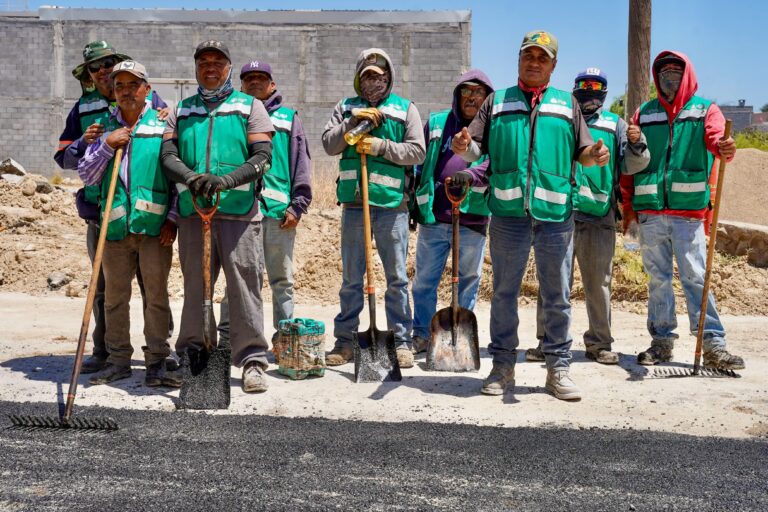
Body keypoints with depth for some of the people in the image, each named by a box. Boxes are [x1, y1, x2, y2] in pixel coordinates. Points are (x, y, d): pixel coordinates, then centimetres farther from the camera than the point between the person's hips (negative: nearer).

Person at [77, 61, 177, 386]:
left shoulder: (163, 125, 5)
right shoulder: (105, 128, 13)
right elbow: (87, 176, 9)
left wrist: (173, 219, -5)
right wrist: (107, 146, -4)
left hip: (154, 224, -3)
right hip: (116, 224, 3)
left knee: (156, 295, -1)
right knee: (115, 297, 8)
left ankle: (156, 362, 7)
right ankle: (118, 360, 19)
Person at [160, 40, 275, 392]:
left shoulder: (250, 107, 10)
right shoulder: (181, 111, 19)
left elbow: (262, 157, -1)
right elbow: (168, 155, 6)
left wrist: (226, 180, -17)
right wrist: (191, 178, -15)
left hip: (239, 209, -3)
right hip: (192, 210, 3)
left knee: (244, 284, -5)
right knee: (194, 285, 8)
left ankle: (253, 360, 1)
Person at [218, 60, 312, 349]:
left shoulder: (288, 118, 15)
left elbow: (301, 164, 9)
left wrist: (298, 205, -2)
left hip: (279, 209, 0)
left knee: (282, 279, 6)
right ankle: (227, 336, 9)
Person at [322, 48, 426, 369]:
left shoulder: (405, 109, 7)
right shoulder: (345, 108, 13)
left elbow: (417, 151, -3)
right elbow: (329, 144, 1)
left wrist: (381, 146, -14)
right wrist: (353, 121, -11)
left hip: (392, 203, -2)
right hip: (354, 203, 2)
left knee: (397, 277, 3)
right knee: (351, 278, 8)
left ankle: (401, 341, 12)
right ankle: (345, 341, 16)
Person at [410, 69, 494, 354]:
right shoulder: (435, 123, 12)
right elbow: (418, 164, 15)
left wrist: (470, 174, -31)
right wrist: (413, 205, 11)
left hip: (473, 220, -1)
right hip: (433, 217, 1)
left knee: (469, 279, 8)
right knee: (425, 278, 6)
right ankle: (421, 335, 18)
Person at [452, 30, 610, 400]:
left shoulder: (567, 104, 15)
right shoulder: (497, 102, 13)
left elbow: (581, 152, 11)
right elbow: (477, 148, 7)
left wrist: (594, 156, -11)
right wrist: (464, 146, -16)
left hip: (554, 214, 1)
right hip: (508, 213, 0)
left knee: (557, 296, 4)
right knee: (504, 291, 6)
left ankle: (558, 369, 14)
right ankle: (502, 366, 17)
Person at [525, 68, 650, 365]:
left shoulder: (615, 125, 14)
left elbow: (634, 165, 6)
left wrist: (636, 144, -14)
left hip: (599, 215, 0)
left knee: (598, 283, 6)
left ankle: (600, 343, 16)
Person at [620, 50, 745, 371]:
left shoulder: (705, 111, 8)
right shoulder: (644, 114, 13)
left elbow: (716, 138, -12)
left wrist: (725, 148, -37)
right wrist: (628, 205, 6)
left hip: (689, 211, -2)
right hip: (650, 212, 3)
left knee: (696, 277, -5)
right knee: (657, 278, 8)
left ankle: (713, 345, -1)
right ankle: (661, 341, 16)